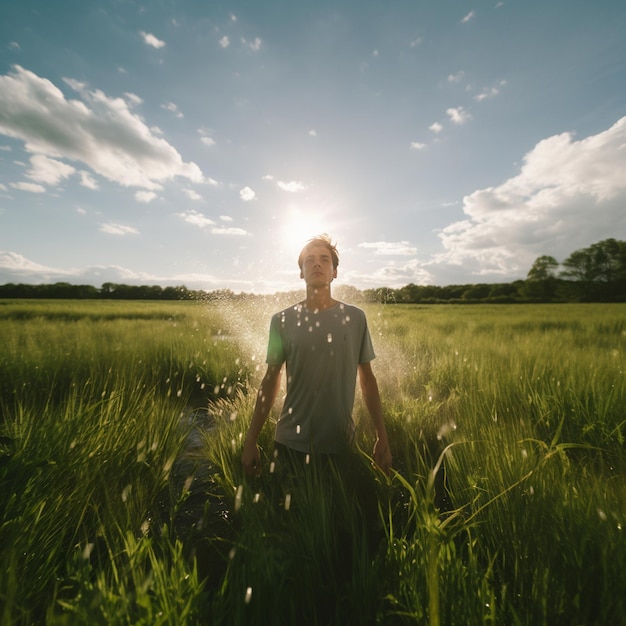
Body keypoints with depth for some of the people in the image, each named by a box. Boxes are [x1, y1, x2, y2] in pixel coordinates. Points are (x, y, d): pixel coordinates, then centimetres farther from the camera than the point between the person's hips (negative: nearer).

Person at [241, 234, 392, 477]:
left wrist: (382, 436, 2)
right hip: (290, 442, 0)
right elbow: (270, 381, 1)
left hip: (340, 443, 1)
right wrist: (250, 440, 3)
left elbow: (367, 379, 2)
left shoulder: (355, 318, -4)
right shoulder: (282, 320, -5)